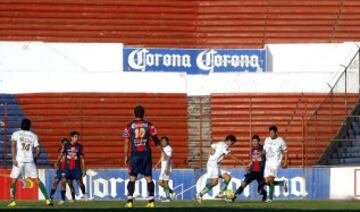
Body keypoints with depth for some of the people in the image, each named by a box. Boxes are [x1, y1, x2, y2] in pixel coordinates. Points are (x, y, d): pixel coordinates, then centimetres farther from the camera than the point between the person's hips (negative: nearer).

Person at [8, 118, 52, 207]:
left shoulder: (16, 134, 6)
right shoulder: (33, 136, 11)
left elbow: (13, 145, -10)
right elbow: (38, 150, 6)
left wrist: (13, 158, -14)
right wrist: (35, 158, 22)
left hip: (19, 160, -2)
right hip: (30, 160, 2)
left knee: (13, 180, 6)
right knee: (37, 179, 7)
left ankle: (12, 201, -6)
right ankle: (47, 199, 1)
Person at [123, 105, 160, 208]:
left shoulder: (129, 126, 0)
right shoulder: (149, 125, 2)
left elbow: (126, 143, -1)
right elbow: (155, 139, 4)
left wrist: (126, 156, 6)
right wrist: (158, 144, 26)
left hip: (134, 153, -1)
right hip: (146, 153, 1)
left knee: (132, 178, 2)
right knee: (148, 177, 5)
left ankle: (130, 200, -6)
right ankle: (151, 201, 2)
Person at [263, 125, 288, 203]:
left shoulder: (280, 141, -4)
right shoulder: (267, 140, 10)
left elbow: (285, 152, 3)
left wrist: (285, 162, -5)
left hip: (276, 162, -6)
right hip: (268, 162, 6)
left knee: (270, 179, -21)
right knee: (267, 181, 0)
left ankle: (270, 198, -15)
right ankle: (283, 183, 23)